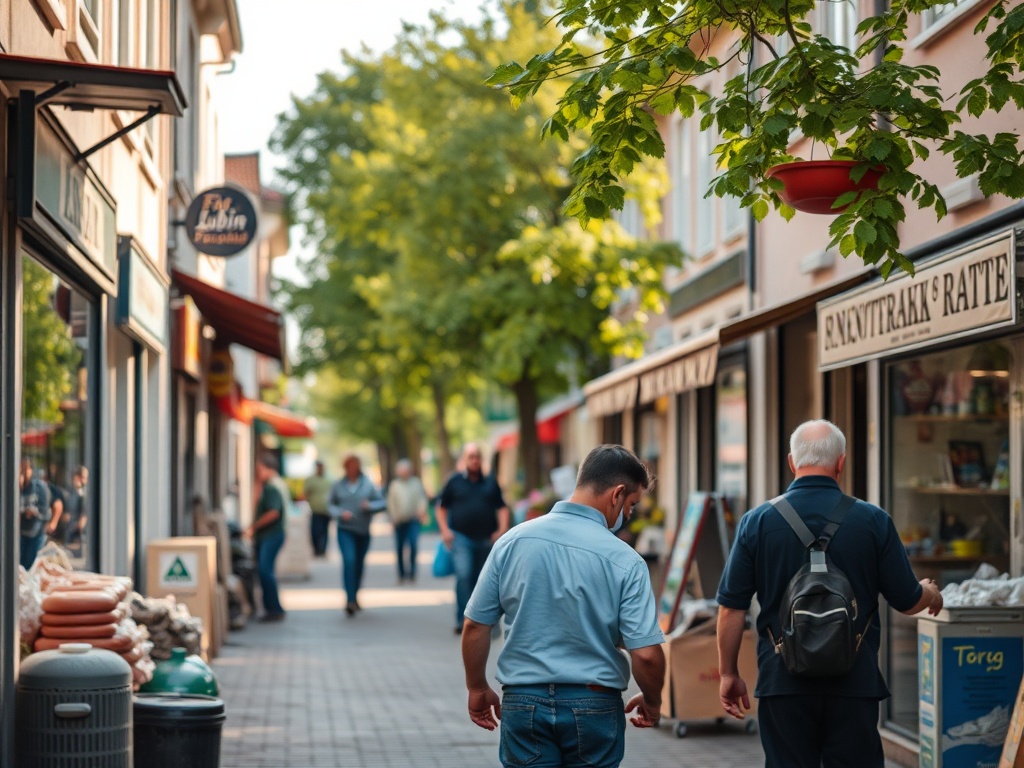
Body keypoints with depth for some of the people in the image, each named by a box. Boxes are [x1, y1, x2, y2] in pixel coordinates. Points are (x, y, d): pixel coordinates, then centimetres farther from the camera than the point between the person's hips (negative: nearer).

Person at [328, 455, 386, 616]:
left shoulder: (369, 484, 0)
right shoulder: (338, 486, 2)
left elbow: (382, 503, 2)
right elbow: (330, 505, 8)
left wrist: (370, 506, -18)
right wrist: (340, 513, -11)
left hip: (363, 531, 2)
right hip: (345, 530, -2)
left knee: (359, 564, 11)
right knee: (349, 560, -19)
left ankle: (355, 597, 30)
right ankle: (350, 599, -23)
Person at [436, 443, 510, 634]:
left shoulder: (491, 483, 11)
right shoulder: (454, 481, 4)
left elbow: (502, 507, 12)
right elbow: (441, 507, 10)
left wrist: (502, 529, -2)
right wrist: (445, 530, -1)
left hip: (486, 540, 3)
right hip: (461, 538, -3)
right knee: (463, 576, -19)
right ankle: (463, 619, -16)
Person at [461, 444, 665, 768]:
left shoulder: (513, 540, -2)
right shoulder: (625, 561, -11)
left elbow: (475, 626, 2)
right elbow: (646, 654, -13)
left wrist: (478, 688, 16)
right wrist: (652, 702, 7)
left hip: (524, 703, 2)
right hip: (594, 705, -2)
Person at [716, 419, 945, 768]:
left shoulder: (757, 521, -3)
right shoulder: (873, 521, -3)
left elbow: (731, 608, -1)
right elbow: (908, 602, 4)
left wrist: (728, 673, 11)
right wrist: (932, 595, 27)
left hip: (783, 682, 0)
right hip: (854, 683, 0)